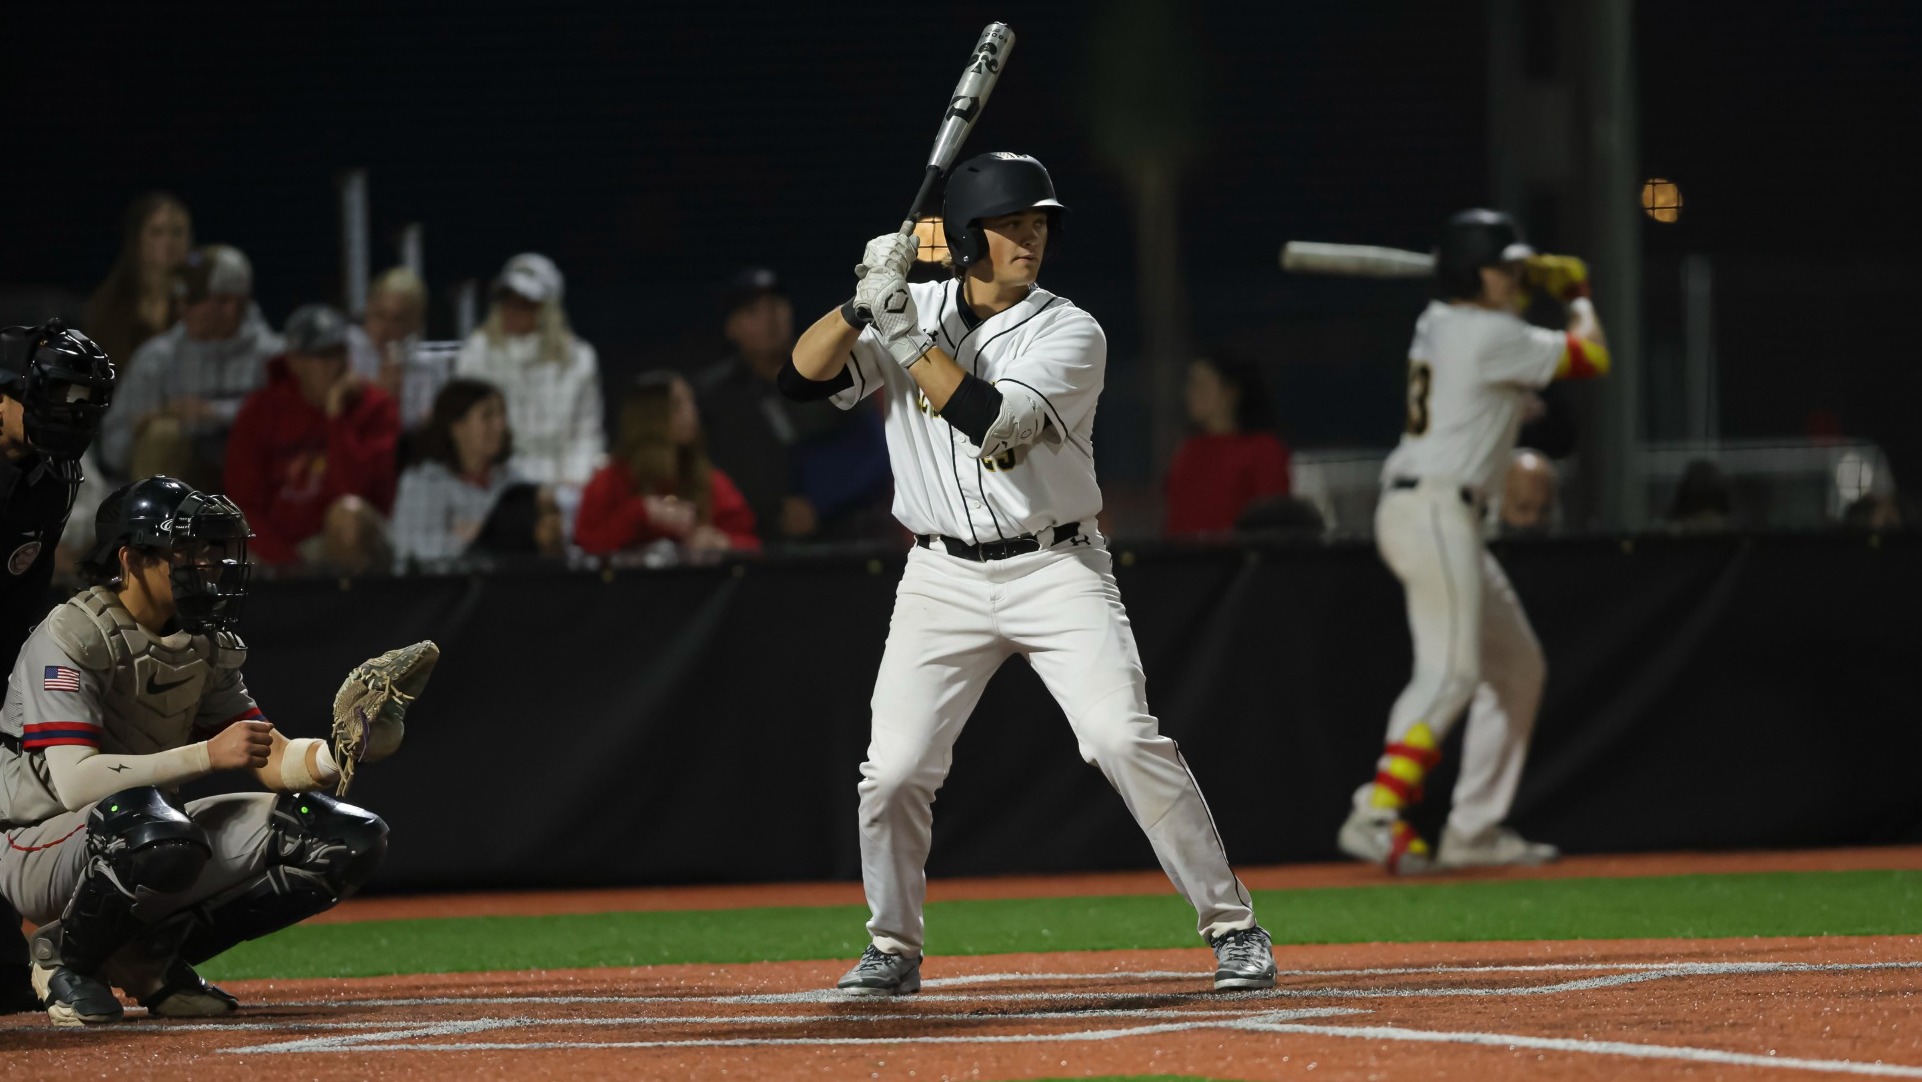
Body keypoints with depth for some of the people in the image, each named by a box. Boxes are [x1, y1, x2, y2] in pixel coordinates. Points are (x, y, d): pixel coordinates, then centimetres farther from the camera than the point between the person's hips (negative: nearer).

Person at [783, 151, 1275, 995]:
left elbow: (992, 420, -23)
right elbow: (802, 378, -7)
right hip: (943, 578, 2)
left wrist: (908, 334, -25)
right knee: (895, 768, -4)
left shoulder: (1070, 334, -8)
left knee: (1126, 737, -16)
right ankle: (892, 948, 16)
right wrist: (863, 304, -21)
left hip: (1056, 569, -2)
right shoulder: (910, 313, 2)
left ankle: (1231, 924, -8)